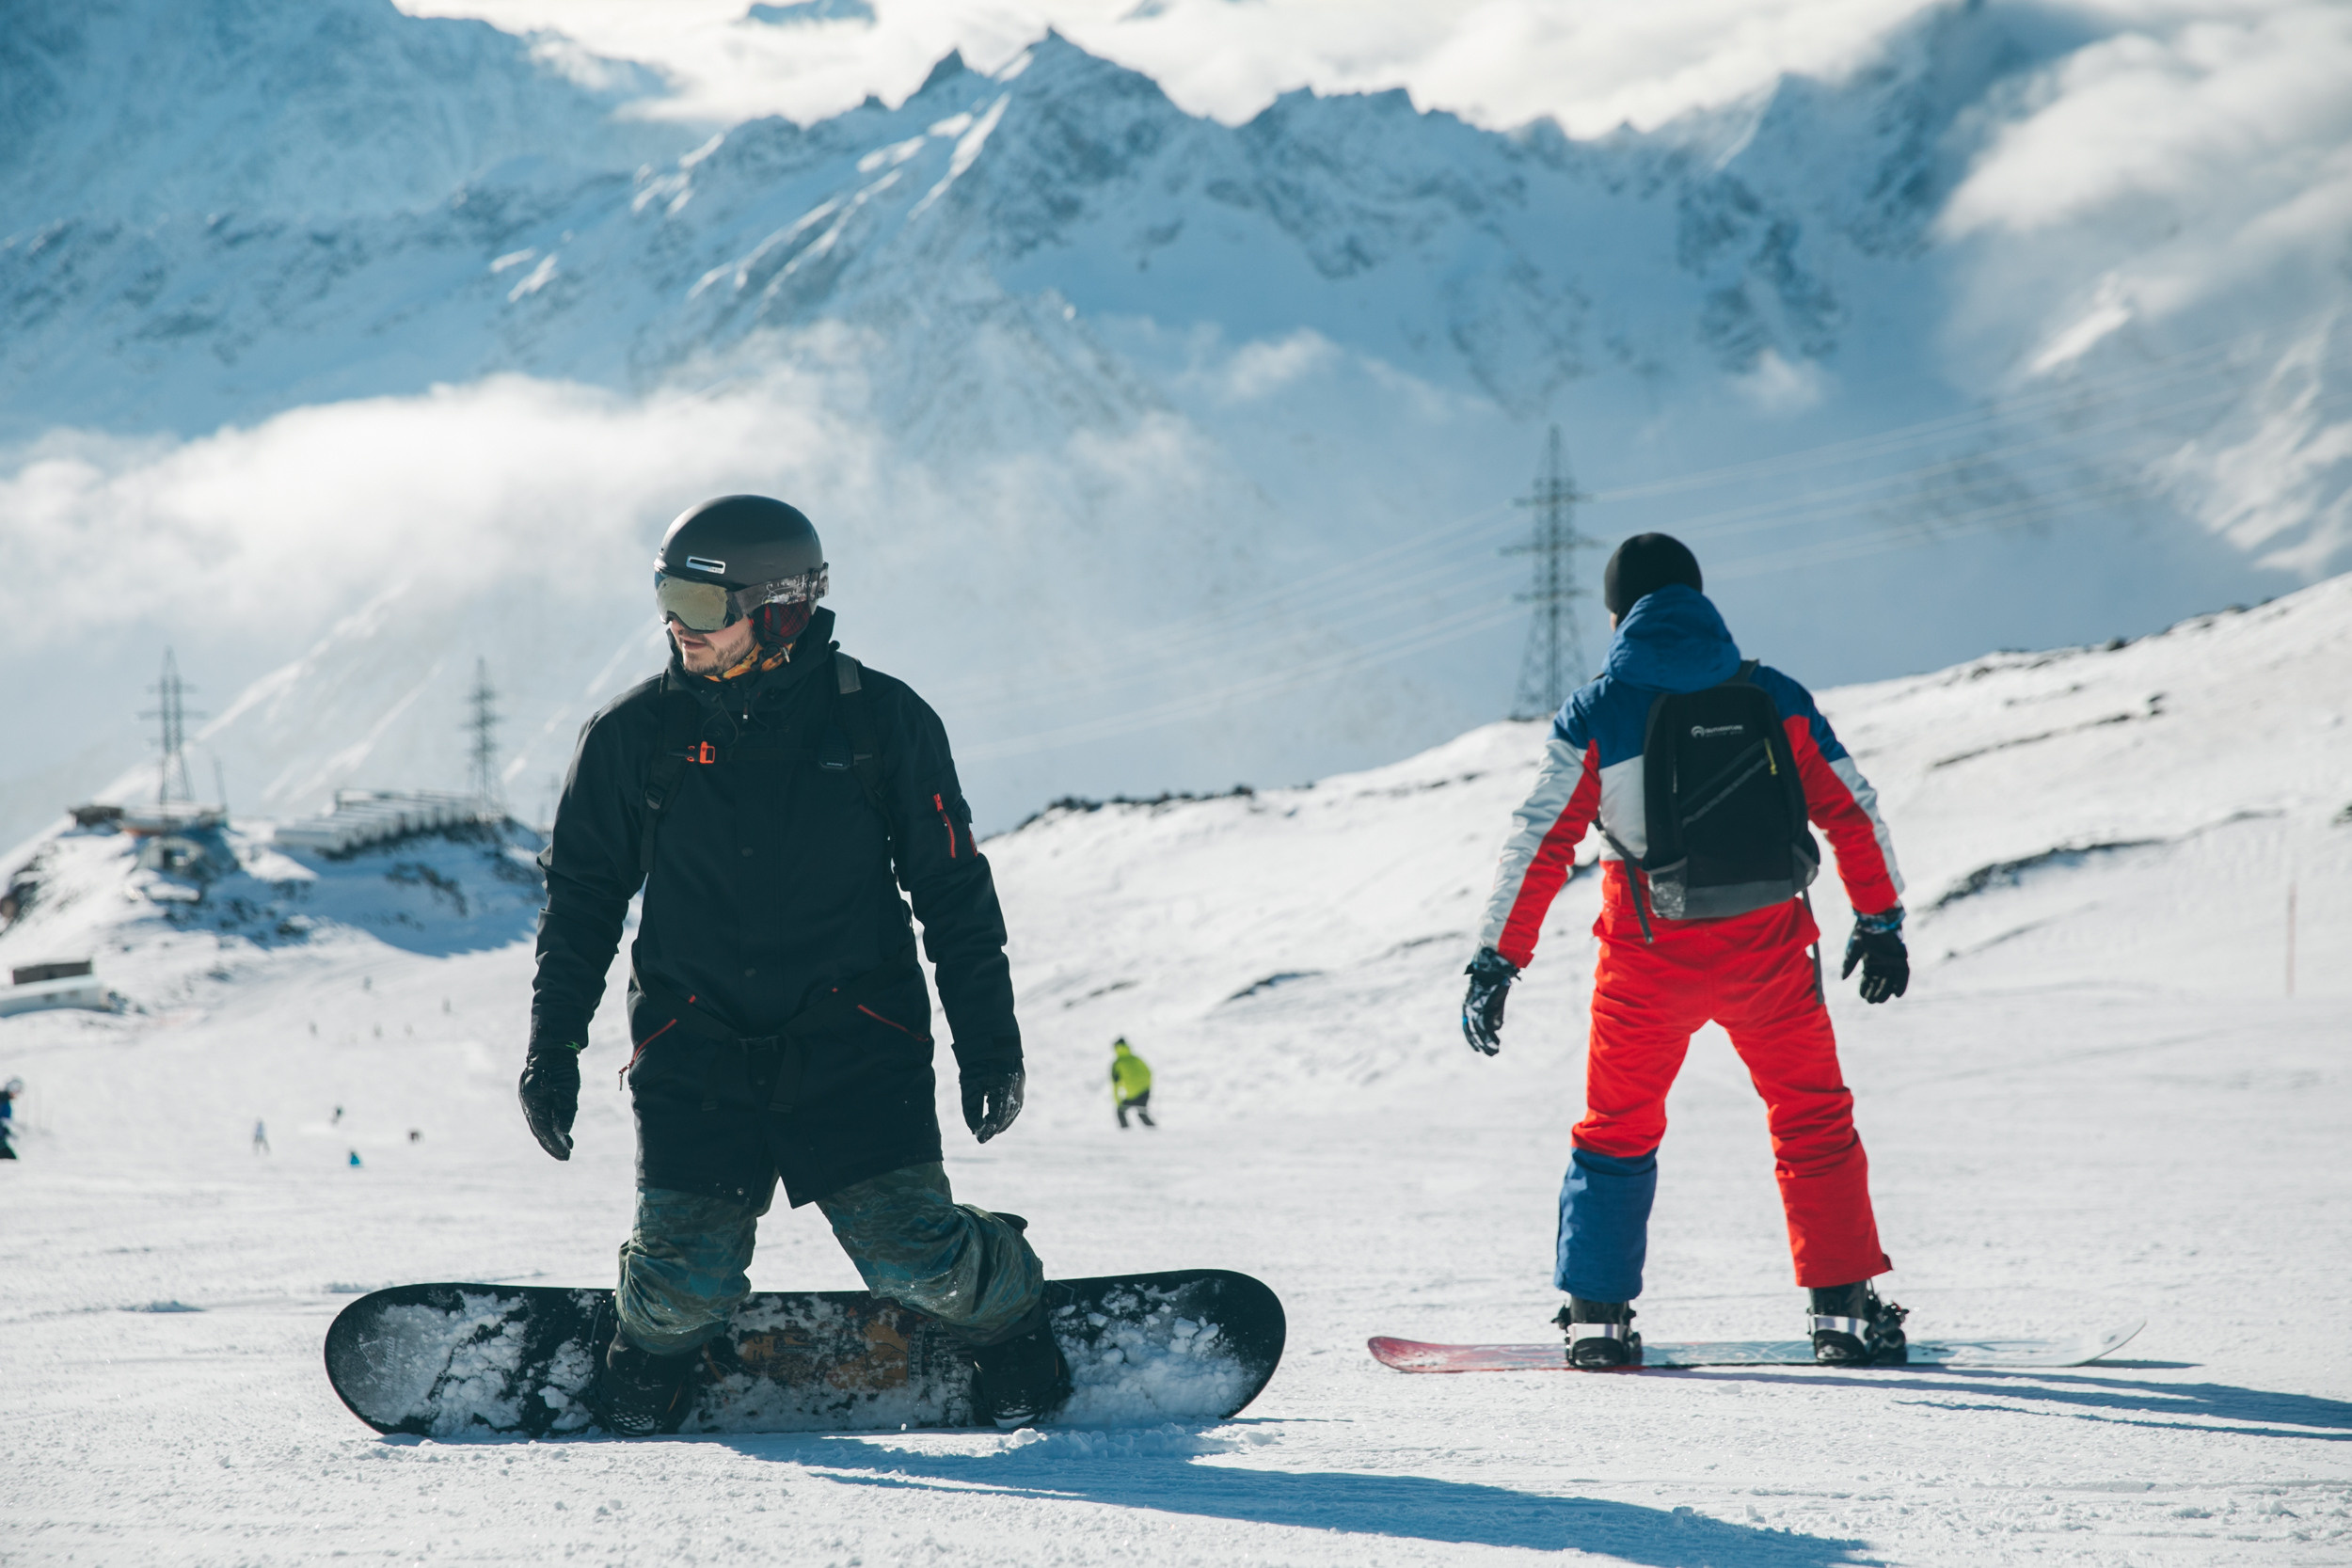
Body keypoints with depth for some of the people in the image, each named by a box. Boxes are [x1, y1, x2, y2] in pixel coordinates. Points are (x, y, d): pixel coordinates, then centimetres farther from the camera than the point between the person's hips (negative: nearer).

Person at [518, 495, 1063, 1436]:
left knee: (915, 1260, -12)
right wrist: (552, 1048, 6)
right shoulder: (635, 737, 2)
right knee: (687, 1277, -11)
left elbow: (955, 890, 6)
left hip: (856, 1048, -1)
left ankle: (1006, 1312, 20)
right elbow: (581, 896, 11)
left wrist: (988, 1042, 4)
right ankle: (652, 1348, 24)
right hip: (696, 1055, 1)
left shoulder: (881, 722, -1)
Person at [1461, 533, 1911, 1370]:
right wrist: (1882, 923, 15)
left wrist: (1495, 963, -2)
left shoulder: (1597, 713, 0)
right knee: (1814, 1118, 15)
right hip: (1770, 948, 1)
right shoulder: (1775, 698, 5)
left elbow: (1536, 846, -4)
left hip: (1651, 956, -1)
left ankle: (1597, 1314, 15)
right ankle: (1844, 1308, 9)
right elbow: (1854, 813, 6)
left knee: (1619, 1128, 17)